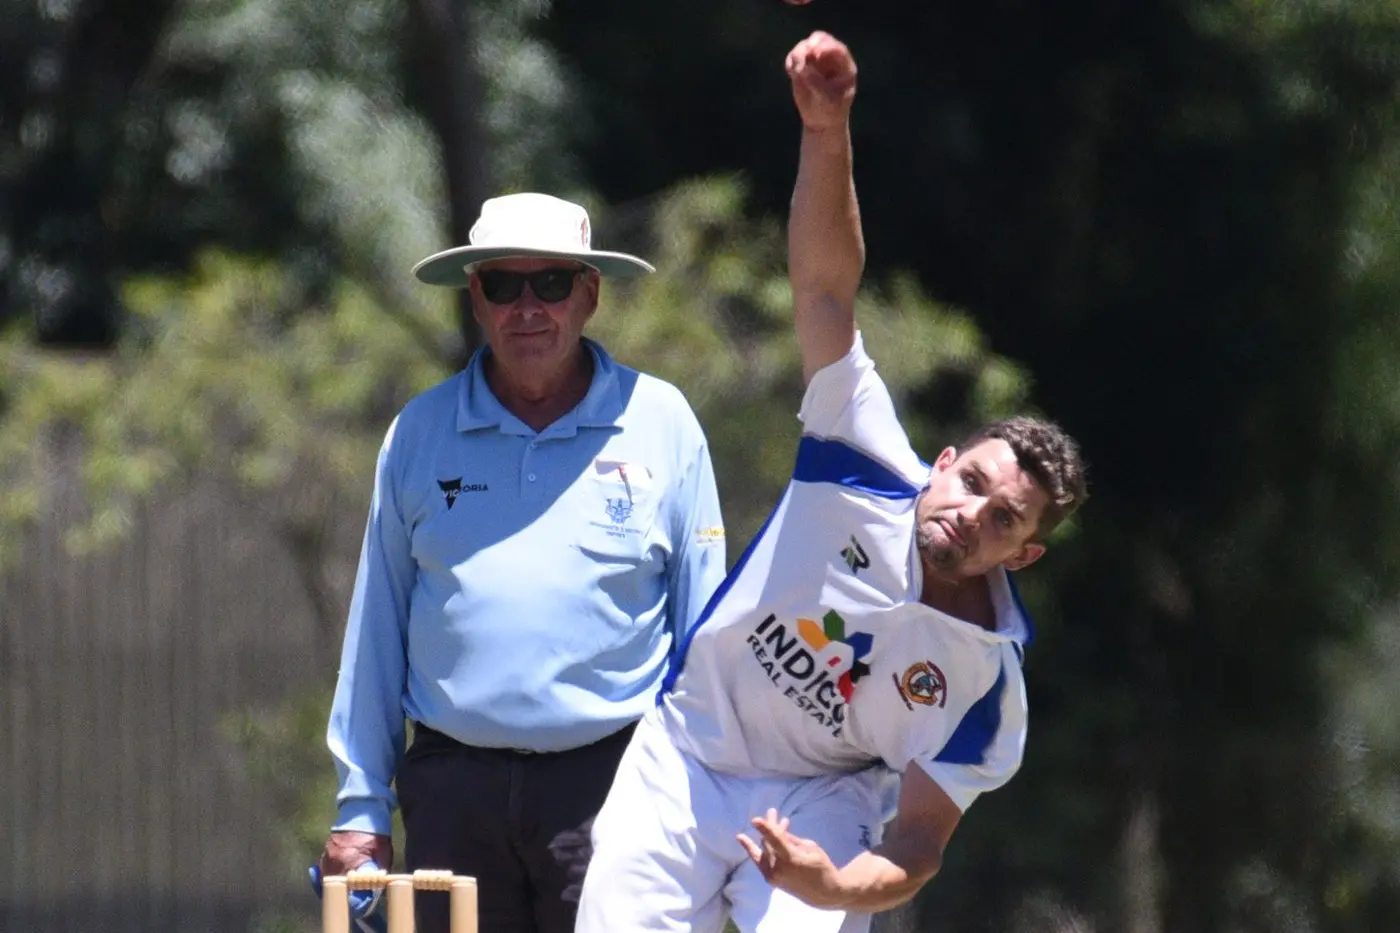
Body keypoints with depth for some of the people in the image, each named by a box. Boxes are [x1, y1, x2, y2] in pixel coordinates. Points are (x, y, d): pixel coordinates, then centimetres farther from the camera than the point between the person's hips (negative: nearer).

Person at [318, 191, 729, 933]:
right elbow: (377, 626, 14)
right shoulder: (419, 433, 11)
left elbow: (703, 625, 8)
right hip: (454, 781, 2)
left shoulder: (660, 422, 6)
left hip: (609, 782, -2)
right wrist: (360, 806, 10)